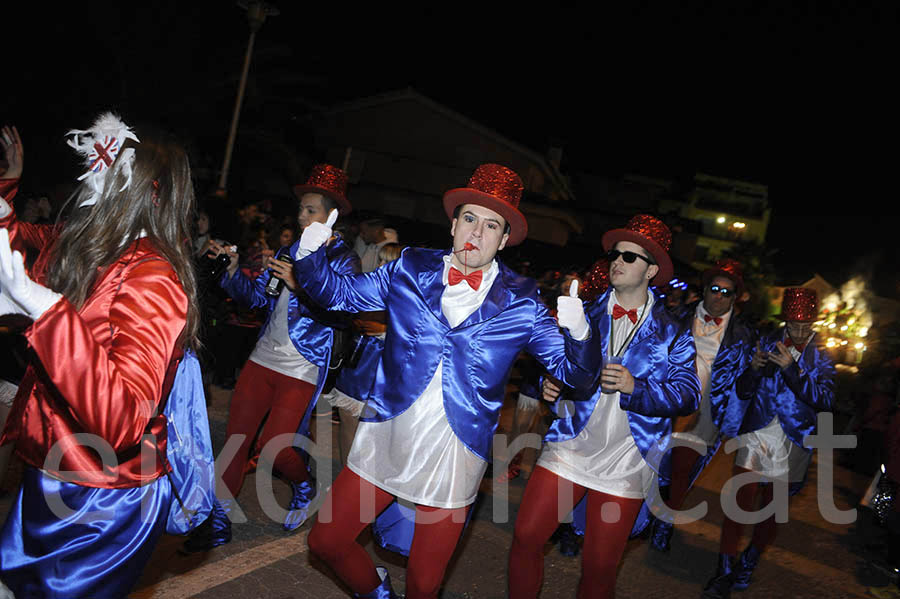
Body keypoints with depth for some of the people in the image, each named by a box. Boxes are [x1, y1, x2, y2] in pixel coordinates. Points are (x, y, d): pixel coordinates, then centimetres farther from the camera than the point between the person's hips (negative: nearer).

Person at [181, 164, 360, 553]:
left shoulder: (343, 259, -5)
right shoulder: (289, 250, 12)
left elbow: (342, 314, -18)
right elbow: (256, 297, 13)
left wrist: (300, 285, -26)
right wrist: (233, 269, -2)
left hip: (302, 369, -5)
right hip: (263, 358, 6)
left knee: (272, 447, -7)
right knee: (236, 436, 6)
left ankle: (304, 487, 27)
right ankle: (218, 521, 21)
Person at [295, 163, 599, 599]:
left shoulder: (522, 303, -5)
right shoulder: (410, 270, -1)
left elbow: (573, 372, -4)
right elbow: (337, 293, 7)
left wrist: (577, 333, -26)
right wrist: (311, 254, -12)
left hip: (453, 461, -1)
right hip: (384, 442, 2)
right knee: (326, 542, 11)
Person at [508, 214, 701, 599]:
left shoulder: (671, 333, 2)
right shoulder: (586, 315, 9)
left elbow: (688, 394, -6)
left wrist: (635, 387, -22)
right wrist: (549, 384, -8)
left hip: (624, 465, -2)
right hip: (570, 447, 2)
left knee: (600, 568, 6)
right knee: (526, 537, -3)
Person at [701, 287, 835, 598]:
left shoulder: (821, 359, 6)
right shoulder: (768, 343, 7)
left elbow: (824, 400, -11)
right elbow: (742, 391, 7)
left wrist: (792, 369, -21)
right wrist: (753, 369, -14)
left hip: (792, 443, 1)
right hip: (757, 434, -1)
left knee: (771, 509, 10)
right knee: (742, 500, -12)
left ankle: (748, 564, 30)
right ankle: (724, 573, -3)